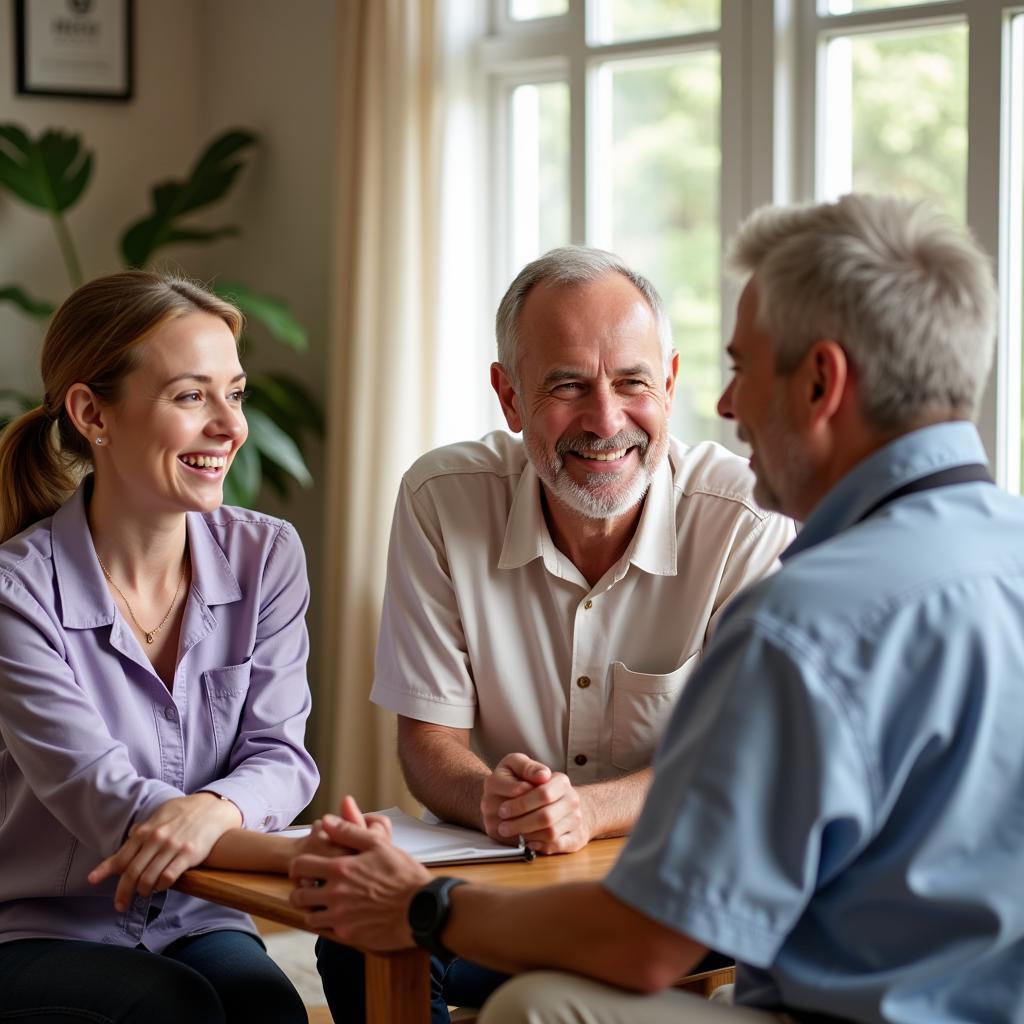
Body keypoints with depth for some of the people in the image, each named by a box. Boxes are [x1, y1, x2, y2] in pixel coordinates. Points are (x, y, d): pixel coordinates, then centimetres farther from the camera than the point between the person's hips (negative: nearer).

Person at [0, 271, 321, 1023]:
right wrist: (306, 859, -40)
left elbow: (278, 755, -5)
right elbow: (101, 795, -23)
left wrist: (213, 809, -33)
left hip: (193, 921, 3)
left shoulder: (268, 558, 0)